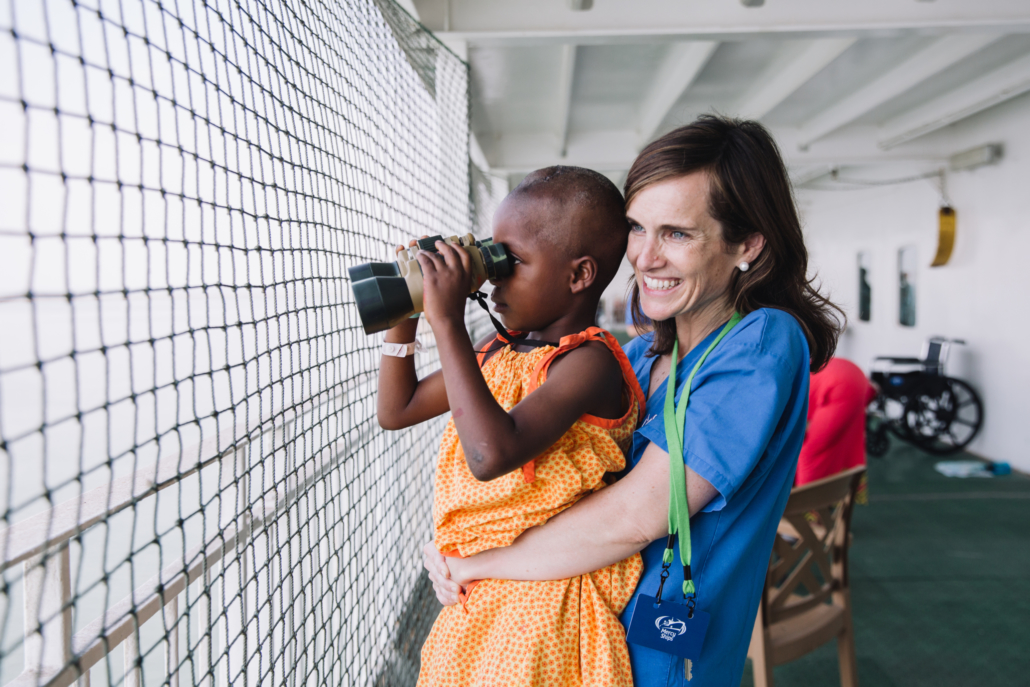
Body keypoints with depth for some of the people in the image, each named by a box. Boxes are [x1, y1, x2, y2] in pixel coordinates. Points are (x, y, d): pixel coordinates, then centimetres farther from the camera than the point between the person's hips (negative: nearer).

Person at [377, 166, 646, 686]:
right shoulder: (496, 351, 3)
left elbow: (492, 455, -36)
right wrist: (403, 314, -1)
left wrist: (448, 323, -32)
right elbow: (396, 411, 10)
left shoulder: (587, 360, -21)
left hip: (543, 597, -8)